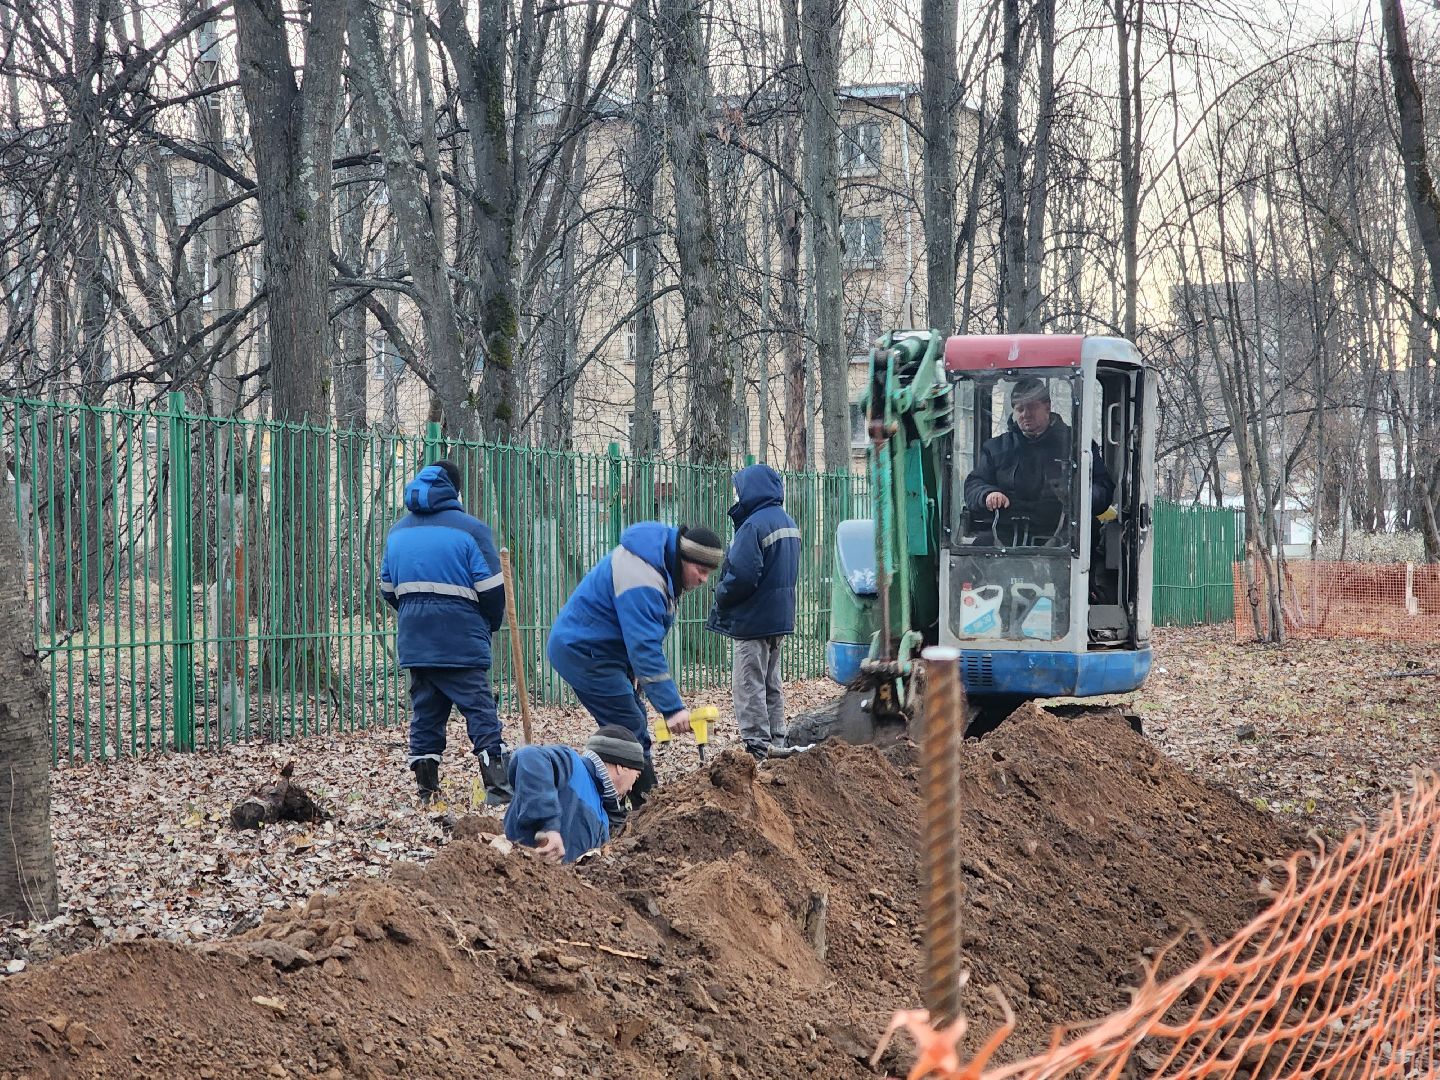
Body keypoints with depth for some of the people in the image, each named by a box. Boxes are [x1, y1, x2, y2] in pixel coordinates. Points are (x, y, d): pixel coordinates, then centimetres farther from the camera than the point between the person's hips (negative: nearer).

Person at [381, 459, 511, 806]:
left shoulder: (397, 531, 13)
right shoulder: (470, 529, -6)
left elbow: (387, 589, 17)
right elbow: (492, 589, -8)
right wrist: (491, 624, 9)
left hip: (414, 643, 5)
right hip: (462, 642, -5)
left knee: (424, 712, 11)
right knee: (480, 711, -4)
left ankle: (426, 790, 11)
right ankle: (498, 787, -11)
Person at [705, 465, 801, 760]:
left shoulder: (753, 526, -20)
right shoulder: (788, 523, 10)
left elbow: (742, 575, -25)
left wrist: (720, 595, -6)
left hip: (754, 620, -9)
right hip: (781, 617, 9)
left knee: (749, 684, -4)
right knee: (772, 684, 17)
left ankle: (756, 748, -6)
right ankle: (775, 742, 21)